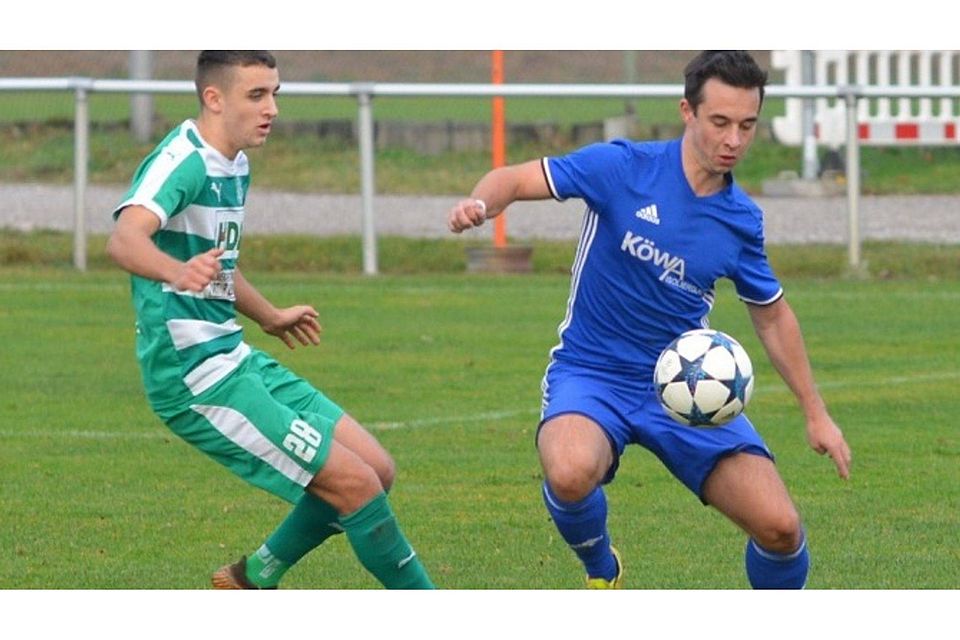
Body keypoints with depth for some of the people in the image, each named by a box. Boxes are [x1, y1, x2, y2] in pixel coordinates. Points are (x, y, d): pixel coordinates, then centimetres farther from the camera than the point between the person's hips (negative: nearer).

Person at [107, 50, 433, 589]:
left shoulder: (235, 165, 12)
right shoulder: (185, 161, -17)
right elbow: (125, 238, -37)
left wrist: (270, 317, 46)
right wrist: (176, 272, -57)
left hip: (234, 358, 10)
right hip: (196, 377, -10)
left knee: (377, 469, 7)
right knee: (357, 483, -12)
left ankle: (255, 579, 20)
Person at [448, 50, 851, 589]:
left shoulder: (742, 220, 1)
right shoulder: (624, 168, -11)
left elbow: (772, 316, 16)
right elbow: (515, 180, -8)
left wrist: (815, 412, 16)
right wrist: (479, 205, -32)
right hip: (592, 376, -3)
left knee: (780, 528, -13)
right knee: (571, 474, -37)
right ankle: (602, 574, -2)